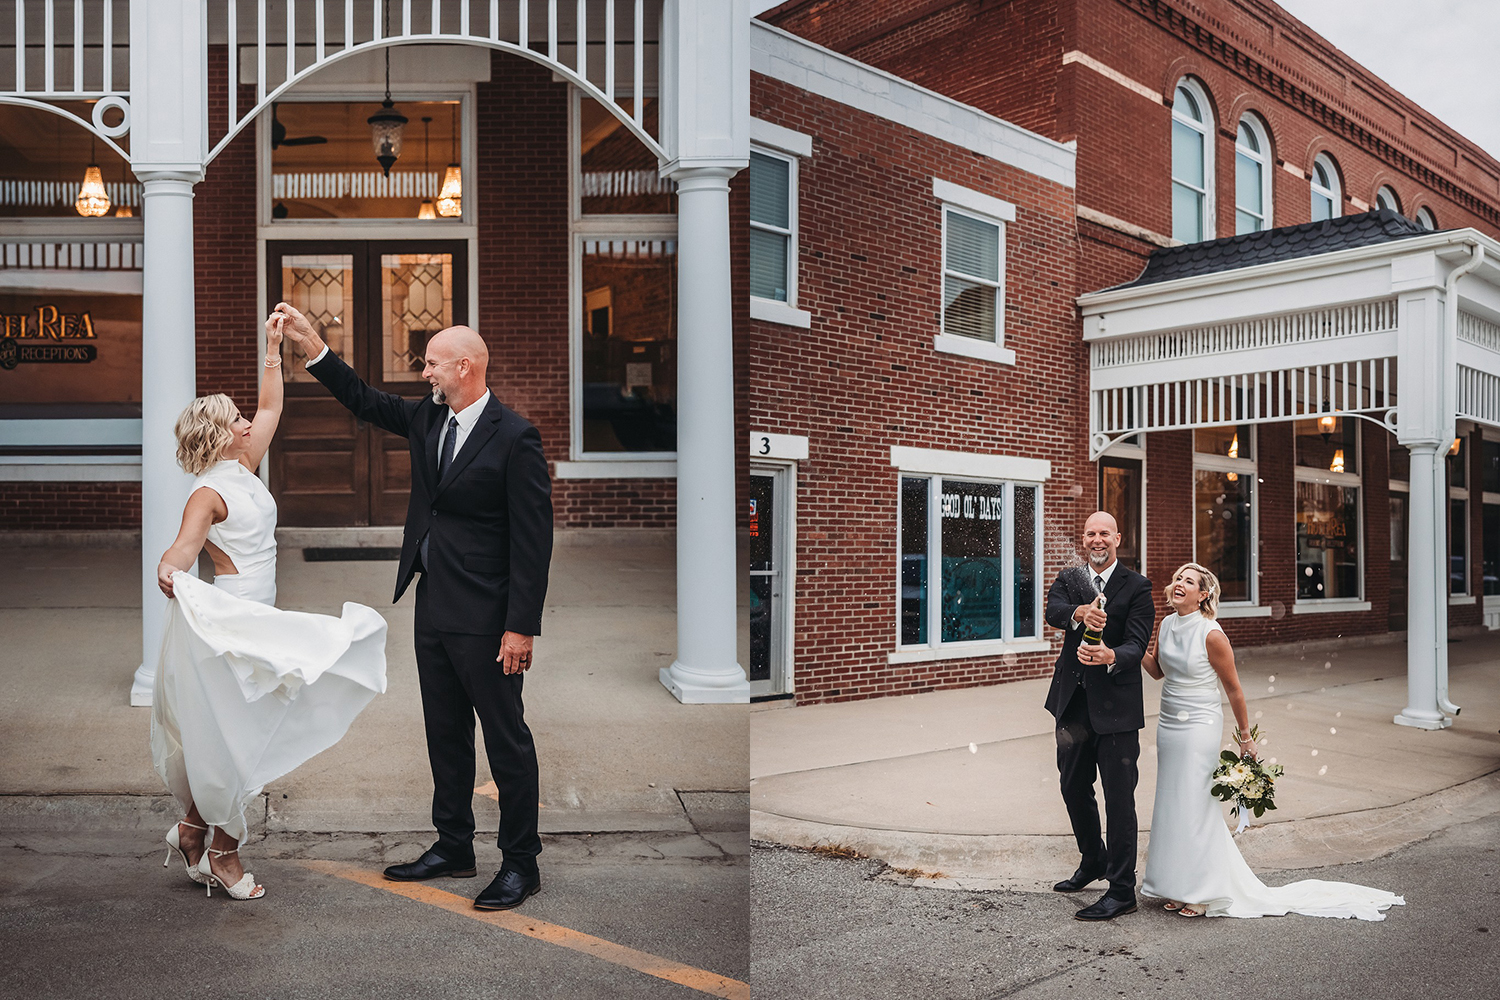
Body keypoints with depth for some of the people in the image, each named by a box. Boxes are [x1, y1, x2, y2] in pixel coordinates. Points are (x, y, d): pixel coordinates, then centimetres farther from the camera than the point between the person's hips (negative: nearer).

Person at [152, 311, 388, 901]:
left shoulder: (244, 470, 10)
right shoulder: (208, 492, -13)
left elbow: (271, 409, 18)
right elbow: (183, 546, -27)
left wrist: (274, 349, 16)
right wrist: (169, 572, -49)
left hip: (255, 620, 9)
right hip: (224, 620, -9)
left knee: (236, 735, 13)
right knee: (229, 734, -1)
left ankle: (194, 826, 26)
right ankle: (223, 853, 11)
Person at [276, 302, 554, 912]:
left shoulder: (515, 438, -14)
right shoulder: (428, 419, 9)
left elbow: (533, 540, -16)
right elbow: (365, 401, 22)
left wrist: (521, 627, -19)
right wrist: (311, 344, 11)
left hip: (486, 617, -8)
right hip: (433, 606, 8)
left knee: (506, 738, 2)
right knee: (445, 734, 17)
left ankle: (521, 863, 14)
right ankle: (453, 848, 31)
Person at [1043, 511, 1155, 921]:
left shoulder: (1137, 587, -4)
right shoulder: (1068, 579, 7)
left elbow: (1136, 644, -14)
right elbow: (1053, 611, -14)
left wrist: (1110, 656, -36)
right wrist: (1079, 613, -37)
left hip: (1115, 706, -5)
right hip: (1073, 702, 5)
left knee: (1119, 798, -1)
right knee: (1073, 786, 18)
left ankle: (1121, 890, 10)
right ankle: (1093, 860, 40)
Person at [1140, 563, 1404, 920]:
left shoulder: (1211, 635, -17)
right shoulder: (1167, 624, 2)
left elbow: (1234, 690, -8)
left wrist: (1245, 738, -1)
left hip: (1198, 727, -7)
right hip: (1168, 726, 7)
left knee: (1194, 806, -2)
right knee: (1172, 805, 11)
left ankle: (1204, 892, 13)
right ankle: (1181, 886, 24)